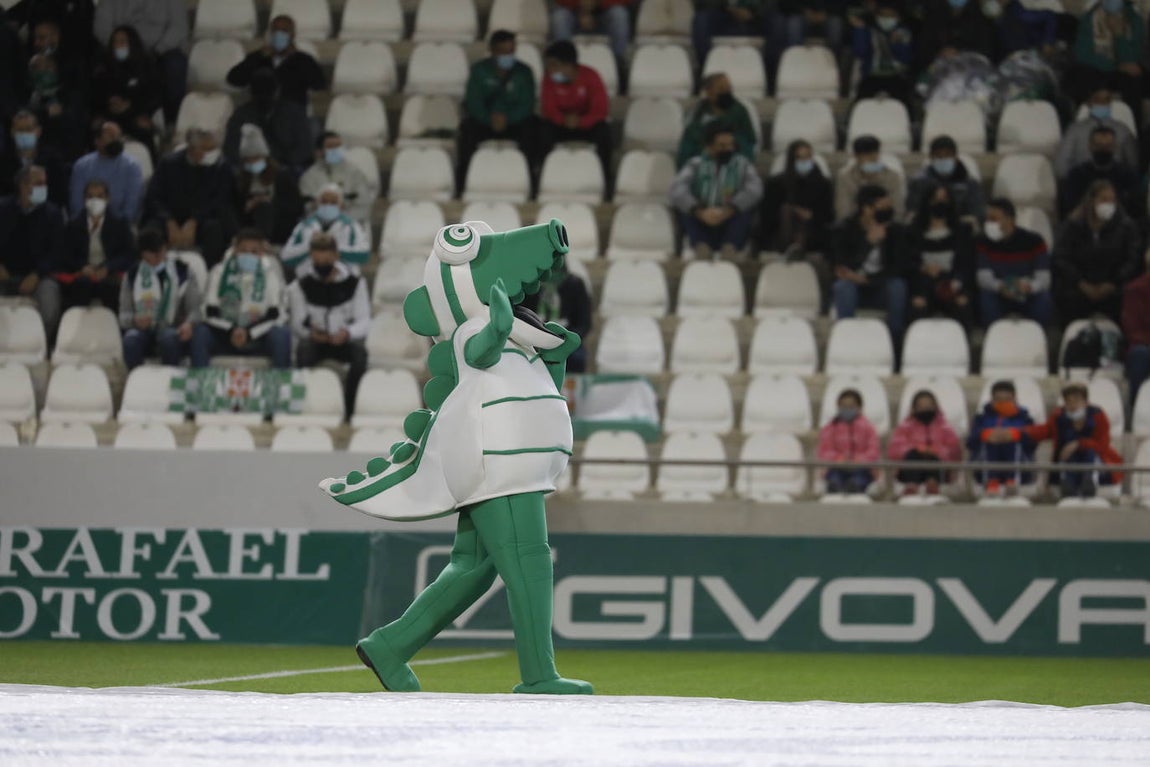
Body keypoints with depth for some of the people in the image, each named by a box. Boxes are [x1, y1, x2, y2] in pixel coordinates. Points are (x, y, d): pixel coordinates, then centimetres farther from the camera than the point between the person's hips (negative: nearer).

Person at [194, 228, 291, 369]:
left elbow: (275, 315, -10)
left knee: (281, 334, -31)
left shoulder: (270, 271, -6)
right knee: (200, 335, -28)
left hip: (258, 338, -1)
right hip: (225, 338, 1)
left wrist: (248, 333, -23)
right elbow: (210, 314, -7)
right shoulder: (220, 271, -3)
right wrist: (231, 331, -24)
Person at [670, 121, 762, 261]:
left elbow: (754, 189, -10)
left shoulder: (742, 164, 10)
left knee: (746, 207, -25)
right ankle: (702, 247, -45)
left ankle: (729, 248, -44)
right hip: (702, 227, 0)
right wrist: (700, 212, -28)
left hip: (731, 226, 0)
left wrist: (728, 210, -27)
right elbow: (677, 191, -9)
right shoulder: (696, 164, 9)